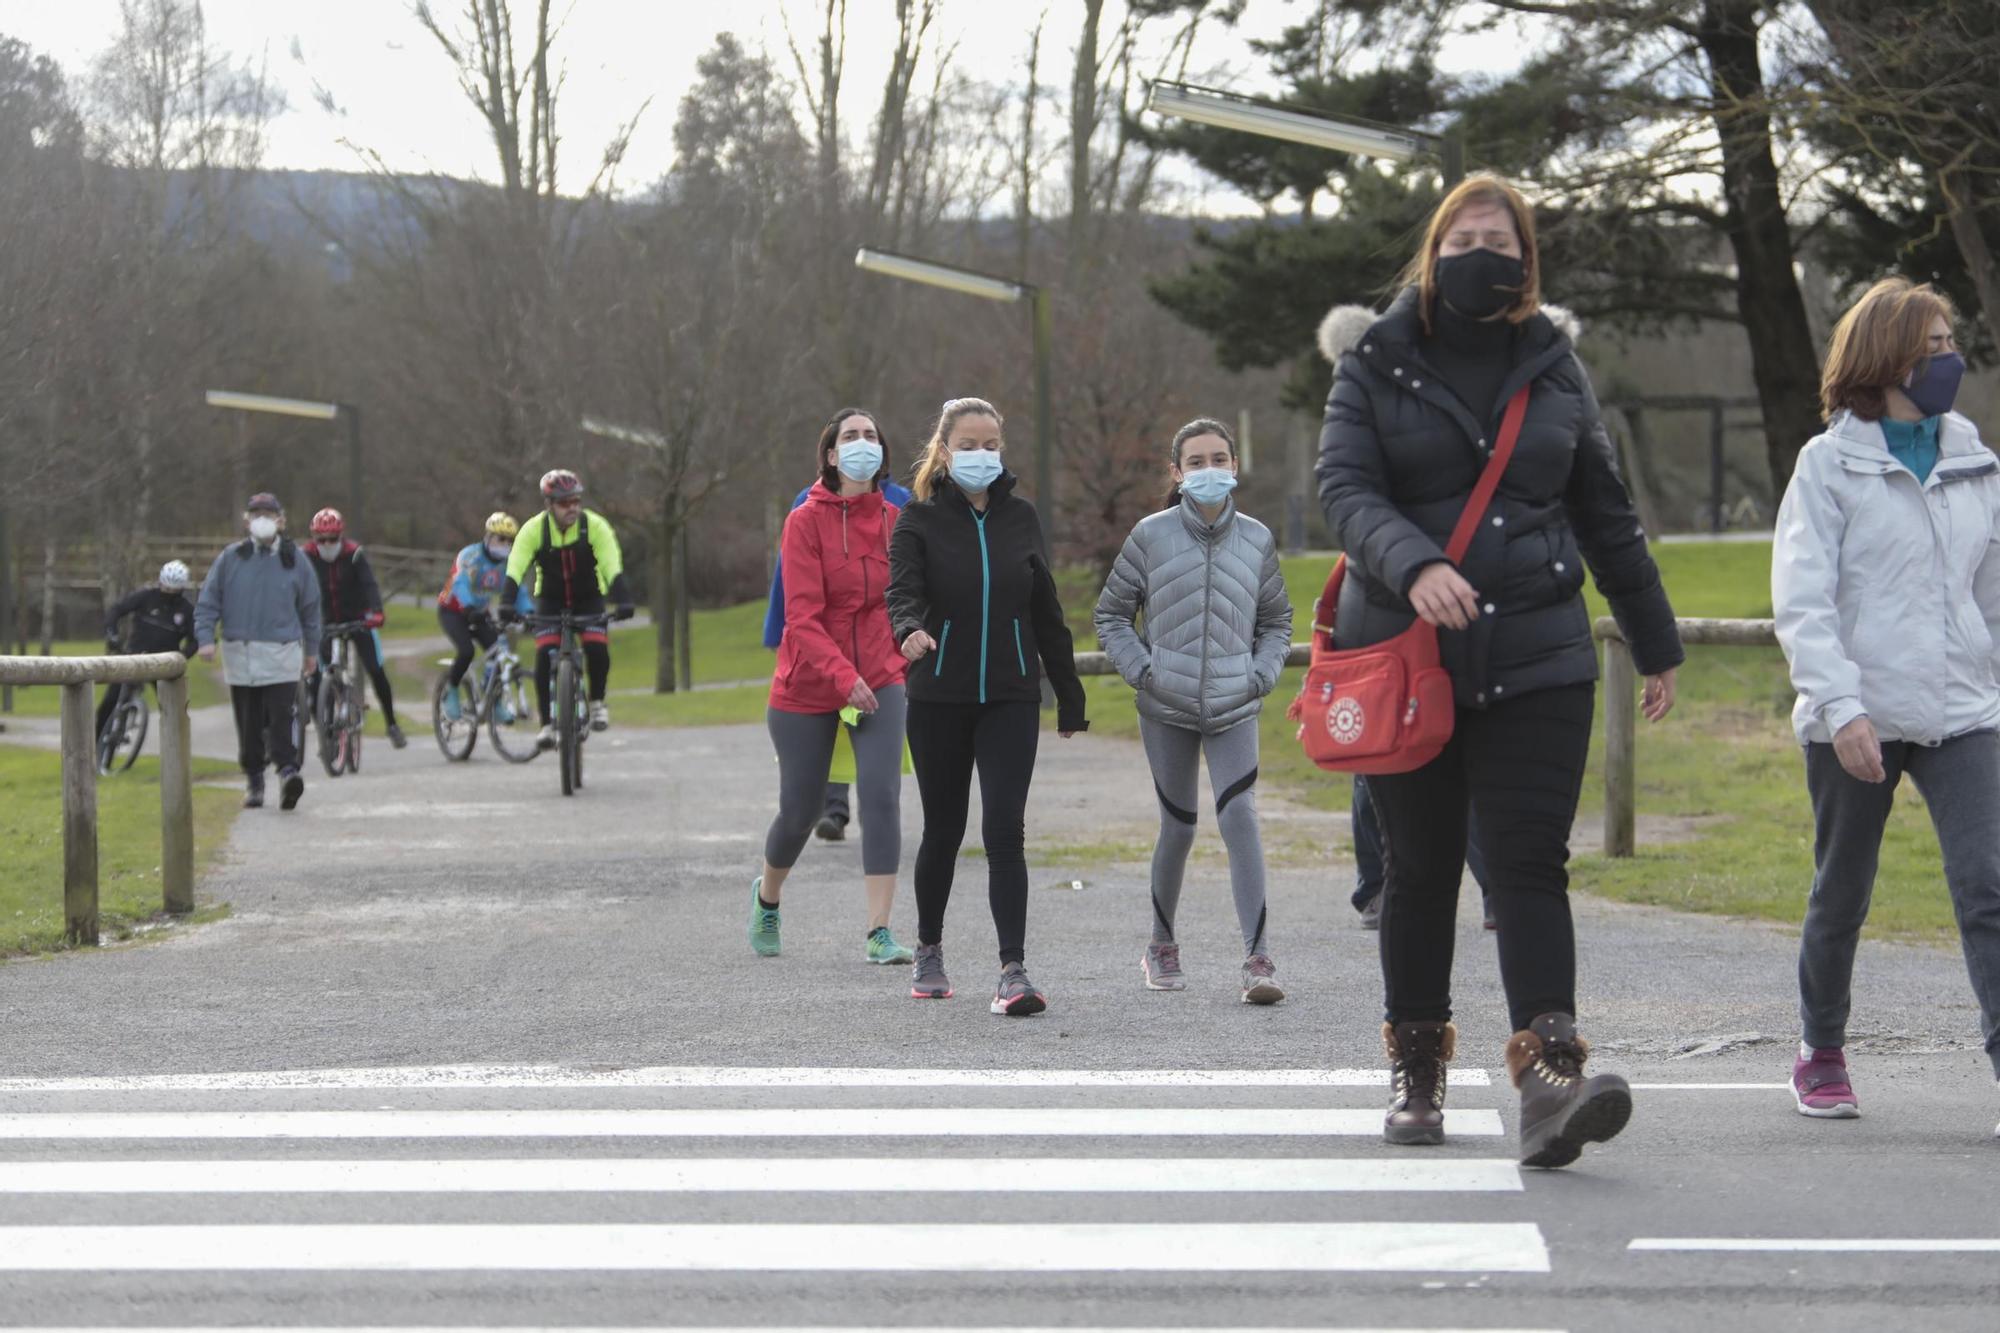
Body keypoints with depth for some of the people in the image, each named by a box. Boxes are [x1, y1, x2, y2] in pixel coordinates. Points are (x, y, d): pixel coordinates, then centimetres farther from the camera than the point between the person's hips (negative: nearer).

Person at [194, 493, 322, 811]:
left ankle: (288, 771, -22)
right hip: (241, 653, 1)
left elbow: (310, 605, 15)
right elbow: (207, 601, 7)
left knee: (283, 718, -15)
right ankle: (254, 781, 14)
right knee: (248, 722, 5)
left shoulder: (293, 559, 6)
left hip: (282, 652, -1)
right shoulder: (230, 559, 4)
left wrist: (312, 650, 18)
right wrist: (206, 638, -7)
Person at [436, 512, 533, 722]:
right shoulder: (471, 555, -24)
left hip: (480, 613, 5)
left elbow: (517, 590, -15)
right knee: (466, 651, -27)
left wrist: (530, 613, -34)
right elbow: (461, 583, -40)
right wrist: (469, 608, -58)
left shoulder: (508, 563, -7)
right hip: (452, 611, -5)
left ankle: (496, 703, 0)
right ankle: (450, 690, -2)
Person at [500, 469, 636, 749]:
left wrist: (622, 601, -44)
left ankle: (597, 702, 3)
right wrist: (507, 603, -42)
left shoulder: (595, 526, -21)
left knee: (597, 650, -23)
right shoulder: (534, 529, -19)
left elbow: (613, 567, -28)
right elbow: (515, 569, -26)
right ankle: (548, 725, -10)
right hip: (550, 600, 0)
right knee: (545, 657, -18)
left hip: (589, 599, 0)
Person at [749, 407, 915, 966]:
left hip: (879, 679, 2)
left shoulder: (893, 519, 1)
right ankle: (767, 897, 39)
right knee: (801, 809, 8)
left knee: (882, 795, -15)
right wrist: (844, 676, -26)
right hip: (808, 686, -2)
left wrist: (901, 666, 4)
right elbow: (802, 617, -17)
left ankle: (878, 934, -13)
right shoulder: (807, 521, -10)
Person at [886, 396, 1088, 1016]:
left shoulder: (1020, 518, 7)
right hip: (939, 697, -1)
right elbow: (902, 591, -16)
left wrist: (1070, 699, 14)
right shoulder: (920, 520, -1)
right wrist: (910, 631, -40)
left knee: (1005, 832, -11)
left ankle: (1013, 972, -15)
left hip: (1011, 697, 1)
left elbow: (1046, 611, 12)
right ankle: (929, 950, 32)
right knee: (943, 829, 10)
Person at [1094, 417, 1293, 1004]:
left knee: (1239, 817, -16)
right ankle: (1161, 946, 28)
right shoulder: (1151, 535, -1)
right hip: (1167, 710, 0)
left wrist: (1262, 675, 2)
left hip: (1234, 710, 0)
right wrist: (1142, 670, -5)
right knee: (1178, 827, 7)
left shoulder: (1256, 539, 4)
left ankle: (1257, 957, -19)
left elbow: (1277, 620, 17)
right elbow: (1111, 613, 6)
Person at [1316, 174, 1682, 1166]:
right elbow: (1345, 488, -11)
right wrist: (1413, 565, -31)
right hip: (1403, 662, -1)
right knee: (1420, 868, 8)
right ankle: (1417, 1070, 23)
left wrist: (1656, 647, 20)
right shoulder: (1375, 365, 3)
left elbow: (1605, 517, 17)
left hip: (1538, 661, 1)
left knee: (1530, 863, -10)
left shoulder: (1555, 371, 11)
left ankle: (1549, 1077, -21)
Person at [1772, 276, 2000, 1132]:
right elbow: (1802, 602, -10)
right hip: (1857, 719, -3)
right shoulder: (1831, 463, -3)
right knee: (1841, 896, 11)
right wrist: (1841, 707, -21)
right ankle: (1821, 1053, 31)